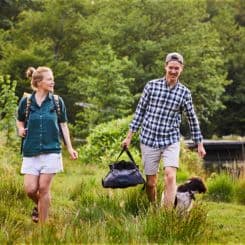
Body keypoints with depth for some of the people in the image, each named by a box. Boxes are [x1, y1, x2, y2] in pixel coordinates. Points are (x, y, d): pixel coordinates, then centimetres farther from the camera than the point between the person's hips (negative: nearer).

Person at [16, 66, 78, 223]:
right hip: (31, 152, 1)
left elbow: (63, 125, 9)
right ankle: (38, 205, 30)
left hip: (51, 151, -1)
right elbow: (20, 120, 19)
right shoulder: (26, 102, 2)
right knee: (30, 189, -5)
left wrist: (70, 148, 5)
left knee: (44, 188, -3)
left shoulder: (57, 101, 3)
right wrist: (21, 129, -2)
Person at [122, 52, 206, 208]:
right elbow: (140, 110, 6)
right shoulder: (152, 86, -2)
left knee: (170, 177, -19)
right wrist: (129, 136, 7)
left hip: (171, 141, 0)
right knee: (151, 183, 6)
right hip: (149, 140, 0)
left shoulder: (184, 92, 0)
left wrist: (199, 144, 12)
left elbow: (192, 119, 10)